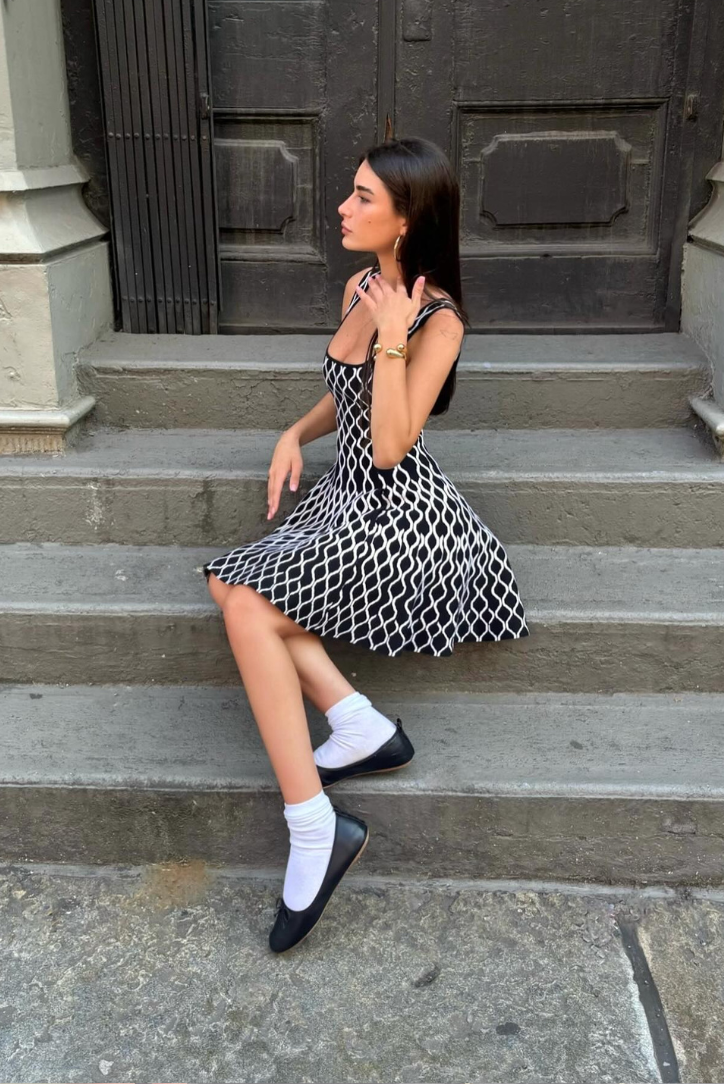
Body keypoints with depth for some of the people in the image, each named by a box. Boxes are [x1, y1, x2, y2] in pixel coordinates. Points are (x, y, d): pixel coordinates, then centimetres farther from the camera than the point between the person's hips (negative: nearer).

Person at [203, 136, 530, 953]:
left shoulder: (438, 319, -17)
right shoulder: (360, 288, 8)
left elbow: (389, 445, -22)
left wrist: (393, 338, -26)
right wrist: (295, 434, 4)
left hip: (400, 513, -9)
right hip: (347, 495, 9)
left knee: (248, 606, -21)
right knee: (231, 583, -7)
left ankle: (314, 827, -17)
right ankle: (361, 728, -8)